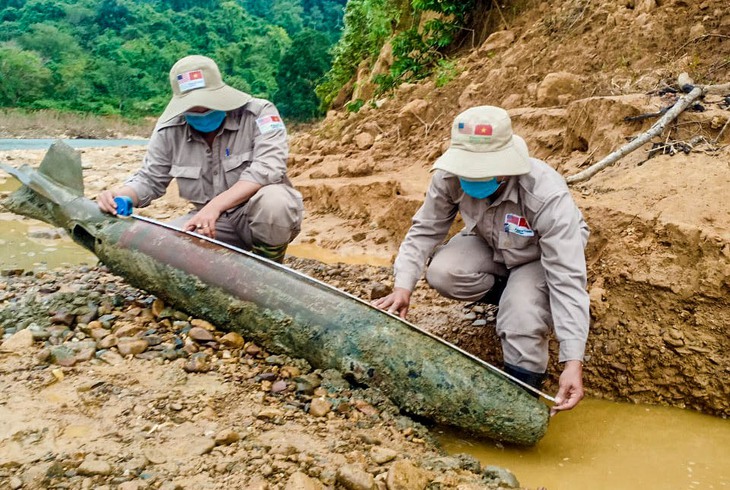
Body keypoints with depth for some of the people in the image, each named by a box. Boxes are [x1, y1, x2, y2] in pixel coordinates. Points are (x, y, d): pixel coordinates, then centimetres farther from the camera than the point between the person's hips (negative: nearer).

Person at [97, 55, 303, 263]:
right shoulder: (169, 130, -3)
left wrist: (215, 205, -39)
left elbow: (268, 168, -29)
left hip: (263, 218, -3)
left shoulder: (259, 113, -15)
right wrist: (120, 196, -19)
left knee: (272, 202, -38)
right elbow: (149, 179, 6)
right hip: (214, 222, 4)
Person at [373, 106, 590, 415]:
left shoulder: (547, 196, -38)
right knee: (441, 273, -25)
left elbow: (568, 279, -39)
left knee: (521, 319, -32)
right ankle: (519, 297, 2)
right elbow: (425, 229, -15)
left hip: (541, 256, -4)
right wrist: (403, 286, -30)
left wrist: (573, 361, -44)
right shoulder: (450, 177, -27)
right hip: (490, 245, 4)